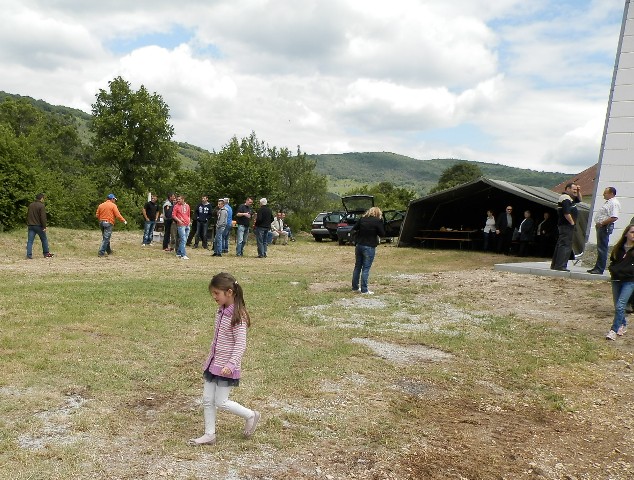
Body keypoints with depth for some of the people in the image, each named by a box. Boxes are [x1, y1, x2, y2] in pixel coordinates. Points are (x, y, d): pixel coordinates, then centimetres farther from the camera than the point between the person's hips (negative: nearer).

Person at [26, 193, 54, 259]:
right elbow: (43, 217, -17)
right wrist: (44, 227, -14)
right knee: (44, 240, 9)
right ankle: (46, 253, 16)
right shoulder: (41, 206, -11)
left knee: (30, 241, 3)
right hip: (38, 226, -6)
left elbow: (27, 216, 19)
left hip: (30, 226, 6)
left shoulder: (31, 205, 12)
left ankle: (29, 255, -3)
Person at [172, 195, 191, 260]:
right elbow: (173, 215, -4)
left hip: (187, 225, 6)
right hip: (181, 225, -6)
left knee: (183, 240, 11)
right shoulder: (176, 206, -3)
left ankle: (179, 253, 22)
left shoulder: (187, 206, 11)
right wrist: (179, 220, -16)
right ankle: (183, 255, -13)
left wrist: (189, 221, 11)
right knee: (183, 240, -12)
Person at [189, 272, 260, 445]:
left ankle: (251, 415, 20)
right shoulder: (221, 311, 6)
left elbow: (240, 344, -22)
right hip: (213, 363, 8)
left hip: (226, 367, -8)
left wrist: (231, 364, -31)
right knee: (207, 400, 10)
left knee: (221, 402, 0)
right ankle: (209, 435, 23)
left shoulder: (237, 315, -20)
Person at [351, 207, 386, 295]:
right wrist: (381, 221, 3)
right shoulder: (378, 221, -9)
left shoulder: (362, 219, 5)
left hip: (359, 245, 5)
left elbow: (354, 229, 7)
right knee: (366, 269, -1)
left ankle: (355, 287, 23)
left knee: (357, 267, 15)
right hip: (369, 247, -5)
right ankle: (364, 290, 1)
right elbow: (382, 234, -5)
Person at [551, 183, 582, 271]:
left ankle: (554, 265, 16)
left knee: (560, 244, 12)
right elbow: (566, 213, -23)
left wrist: (579, 192, 18)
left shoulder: (569, 198, 19)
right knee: (565, 245, -12)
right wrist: (572, 222, -16)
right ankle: (561, 265, -14)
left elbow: (579, 200, 35)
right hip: (567, 225, -11)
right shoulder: (565, 198, -15)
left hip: (565, 225, 11)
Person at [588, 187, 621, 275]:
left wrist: (602, 223, -21)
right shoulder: (608, 202, 19)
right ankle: (597, 267, 20)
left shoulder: (614, 203, -14)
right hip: (601, 227, 11)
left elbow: (614, 217, -25)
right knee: (600, 248, 14)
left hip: (605, 227, -11)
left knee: (602, 248, -8)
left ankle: (600, 269, -6)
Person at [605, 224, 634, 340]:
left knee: (620, 306, -13)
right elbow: (612, 261, 18)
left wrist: (620, 270, -13)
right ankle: (623, 325, 33)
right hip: (616, 280, 5)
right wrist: (613, 270, -1)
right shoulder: (618, 248, 8)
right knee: (617, 306, 12)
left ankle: (614, 330, -9)